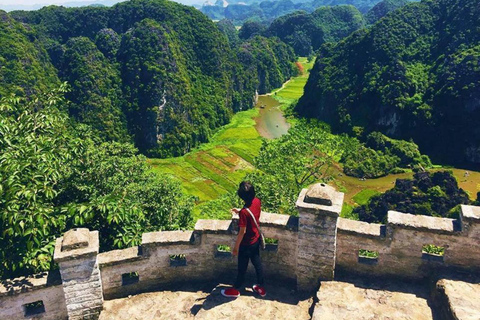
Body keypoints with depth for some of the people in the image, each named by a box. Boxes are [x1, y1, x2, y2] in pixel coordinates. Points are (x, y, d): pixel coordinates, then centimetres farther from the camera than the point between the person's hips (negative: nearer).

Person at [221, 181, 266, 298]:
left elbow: (242, 232, -25)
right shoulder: (257, 202, -12)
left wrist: (236, 247, -13)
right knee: (257, 263, 23)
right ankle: (261, 287, 39)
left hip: (246, 244, -7)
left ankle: (235, 290, 35)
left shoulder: (244, 212, -33)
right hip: (256, 240, 7)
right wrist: (239, 212, 6)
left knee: (242, 267, 13)